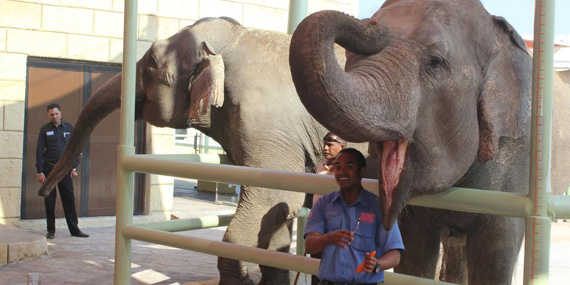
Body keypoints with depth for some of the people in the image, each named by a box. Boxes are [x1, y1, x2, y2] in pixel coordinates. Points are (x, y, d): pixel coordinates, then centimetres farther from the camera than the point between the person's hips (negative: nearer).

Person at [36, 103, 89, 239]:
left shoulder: (69, 128, 6)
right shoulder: (45, 130, 3)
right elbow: (39, 151, 1)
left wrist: (74, 168, -1)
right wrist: (40, 172, -6)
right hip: (49, 168, -1)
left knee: (69, 198, 0)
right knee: (49, 200, 2)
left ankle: (74, 229, 4)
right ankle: (51, 230, 10)